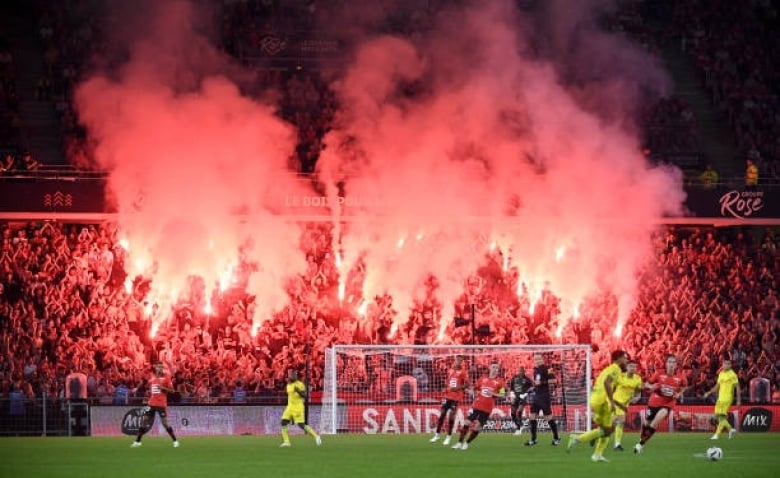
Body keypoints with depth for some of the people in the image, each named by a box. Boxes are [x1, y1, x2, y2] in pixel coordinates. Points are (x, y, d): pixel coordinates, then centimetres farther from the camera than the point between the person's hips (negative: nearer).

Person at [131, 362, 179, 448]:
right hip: (151, 403, 5)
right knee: (144, 421, 3)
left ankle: (175, 441, 4)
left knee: (165, 423, -7)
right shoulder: (152, 379, 12)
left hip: (162, 404, -5)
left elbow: (172, 390, -6)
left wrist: (163, 388, -18)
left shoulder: (166, 378, -3)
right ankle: (137, 441, 10)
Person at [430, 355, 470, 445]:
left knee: (451, 416, -5)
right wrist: (446, 388, 6)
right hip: (447, 396, 5)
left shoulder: (463, 372, -5)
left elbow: (467, 384, -9)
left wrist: (458, 388, -22)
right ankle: (437, 435, 14)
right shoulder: (451, 371, 11)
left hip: (456, 397, -5)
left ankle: (449, 437, 6)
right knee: (442, 414, 5)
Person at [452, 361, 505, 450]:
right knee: (467, 423, -5)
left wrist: (493, 394, -17)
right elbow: (476, 389, 22)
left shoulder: (499, 381, -1)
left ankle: (467, 443, 15)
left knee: (477, 427, -3)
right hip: (476, 405, 2)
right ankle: (460, 442, 6)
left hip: (487, 409, -2)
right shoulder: (482, 378, 8)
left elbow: (502, 395, -2)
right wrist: (475, 394, 2)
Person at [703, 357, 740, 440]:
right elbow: (717, 386, 23)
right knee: (718, 415, 5)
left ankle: (717, 434, -11)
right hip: (720, 398, 7)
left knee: (722, 416, -12)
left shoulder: (732, 375, -5)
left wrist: (738, 399, -9)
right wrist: (709, 392, 13)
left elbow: (737, 387, -5)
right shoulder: (721, 374, 14)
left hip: (727, 398, -7)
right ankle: (731, 429, 20)